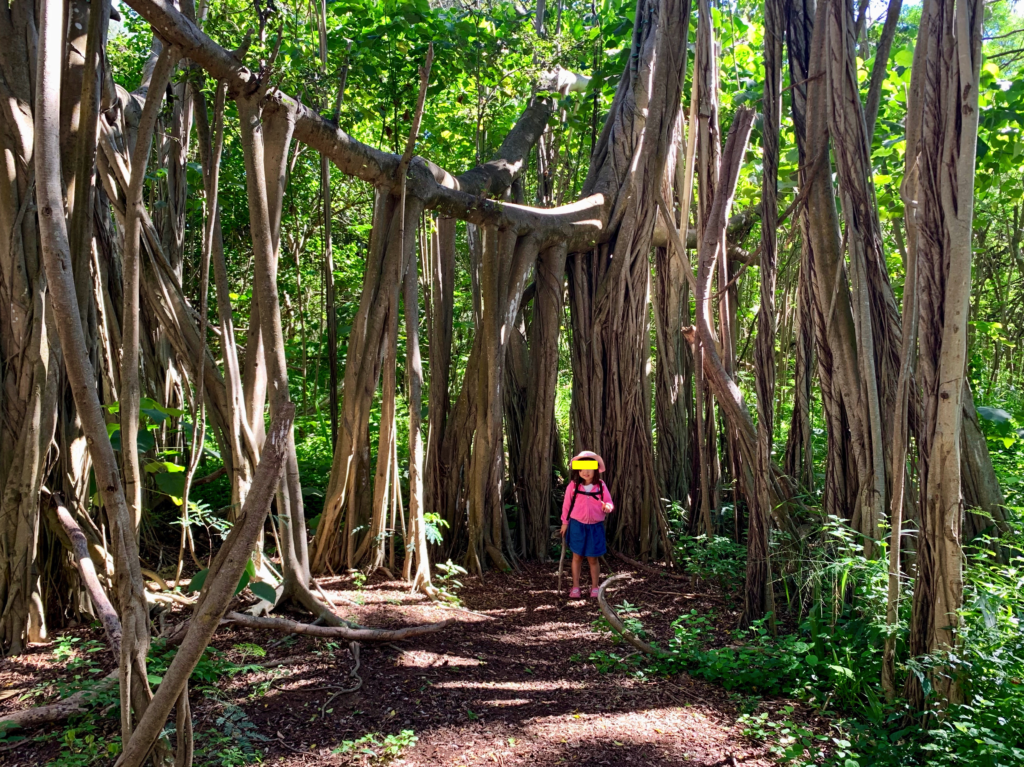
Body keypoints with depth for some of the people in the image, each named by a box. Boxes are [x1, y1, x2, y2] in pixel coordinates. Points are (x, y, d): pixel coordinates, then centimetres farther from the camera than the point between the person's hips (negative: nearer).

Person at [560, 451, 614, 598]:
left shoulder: (601, 486, -4)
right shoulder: (573, 486, -7)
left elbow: (609, 503, -2)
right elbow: (566, 505, 1)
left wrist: (608, 507, -26)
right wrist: (565, 522, 5)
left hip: (595, 527, 0)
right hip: (577, 525, 0)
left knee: (593, 558, 9)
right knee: (577, 557, 8)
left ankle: (594, 587, 23)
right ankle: (575, 587, 19)